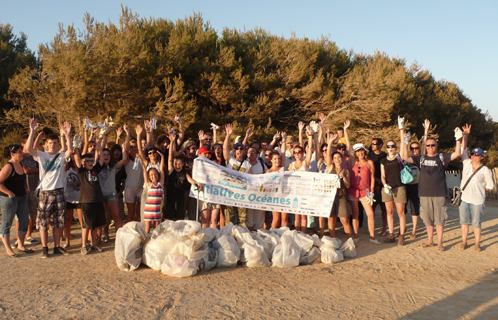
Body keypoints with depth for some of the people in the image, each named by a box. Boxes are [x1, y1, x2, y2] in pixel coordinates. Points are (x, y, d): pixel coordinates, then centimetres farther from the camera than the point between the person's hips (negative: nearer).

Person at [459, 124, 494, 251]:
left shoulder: (485, 170, -5)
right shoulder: (467, 163, 4)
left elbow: (490, 186, 2)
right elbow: (463, 149, -2)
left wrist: (478, 189, 0)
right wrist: (465, 136, -12)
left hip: (477, 200, -3)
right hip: (464, 198, 3)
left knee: (476, 223, 2)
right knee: (464, 221, 8)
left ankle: (477, 244, 14)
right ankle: (464, 242, 18)